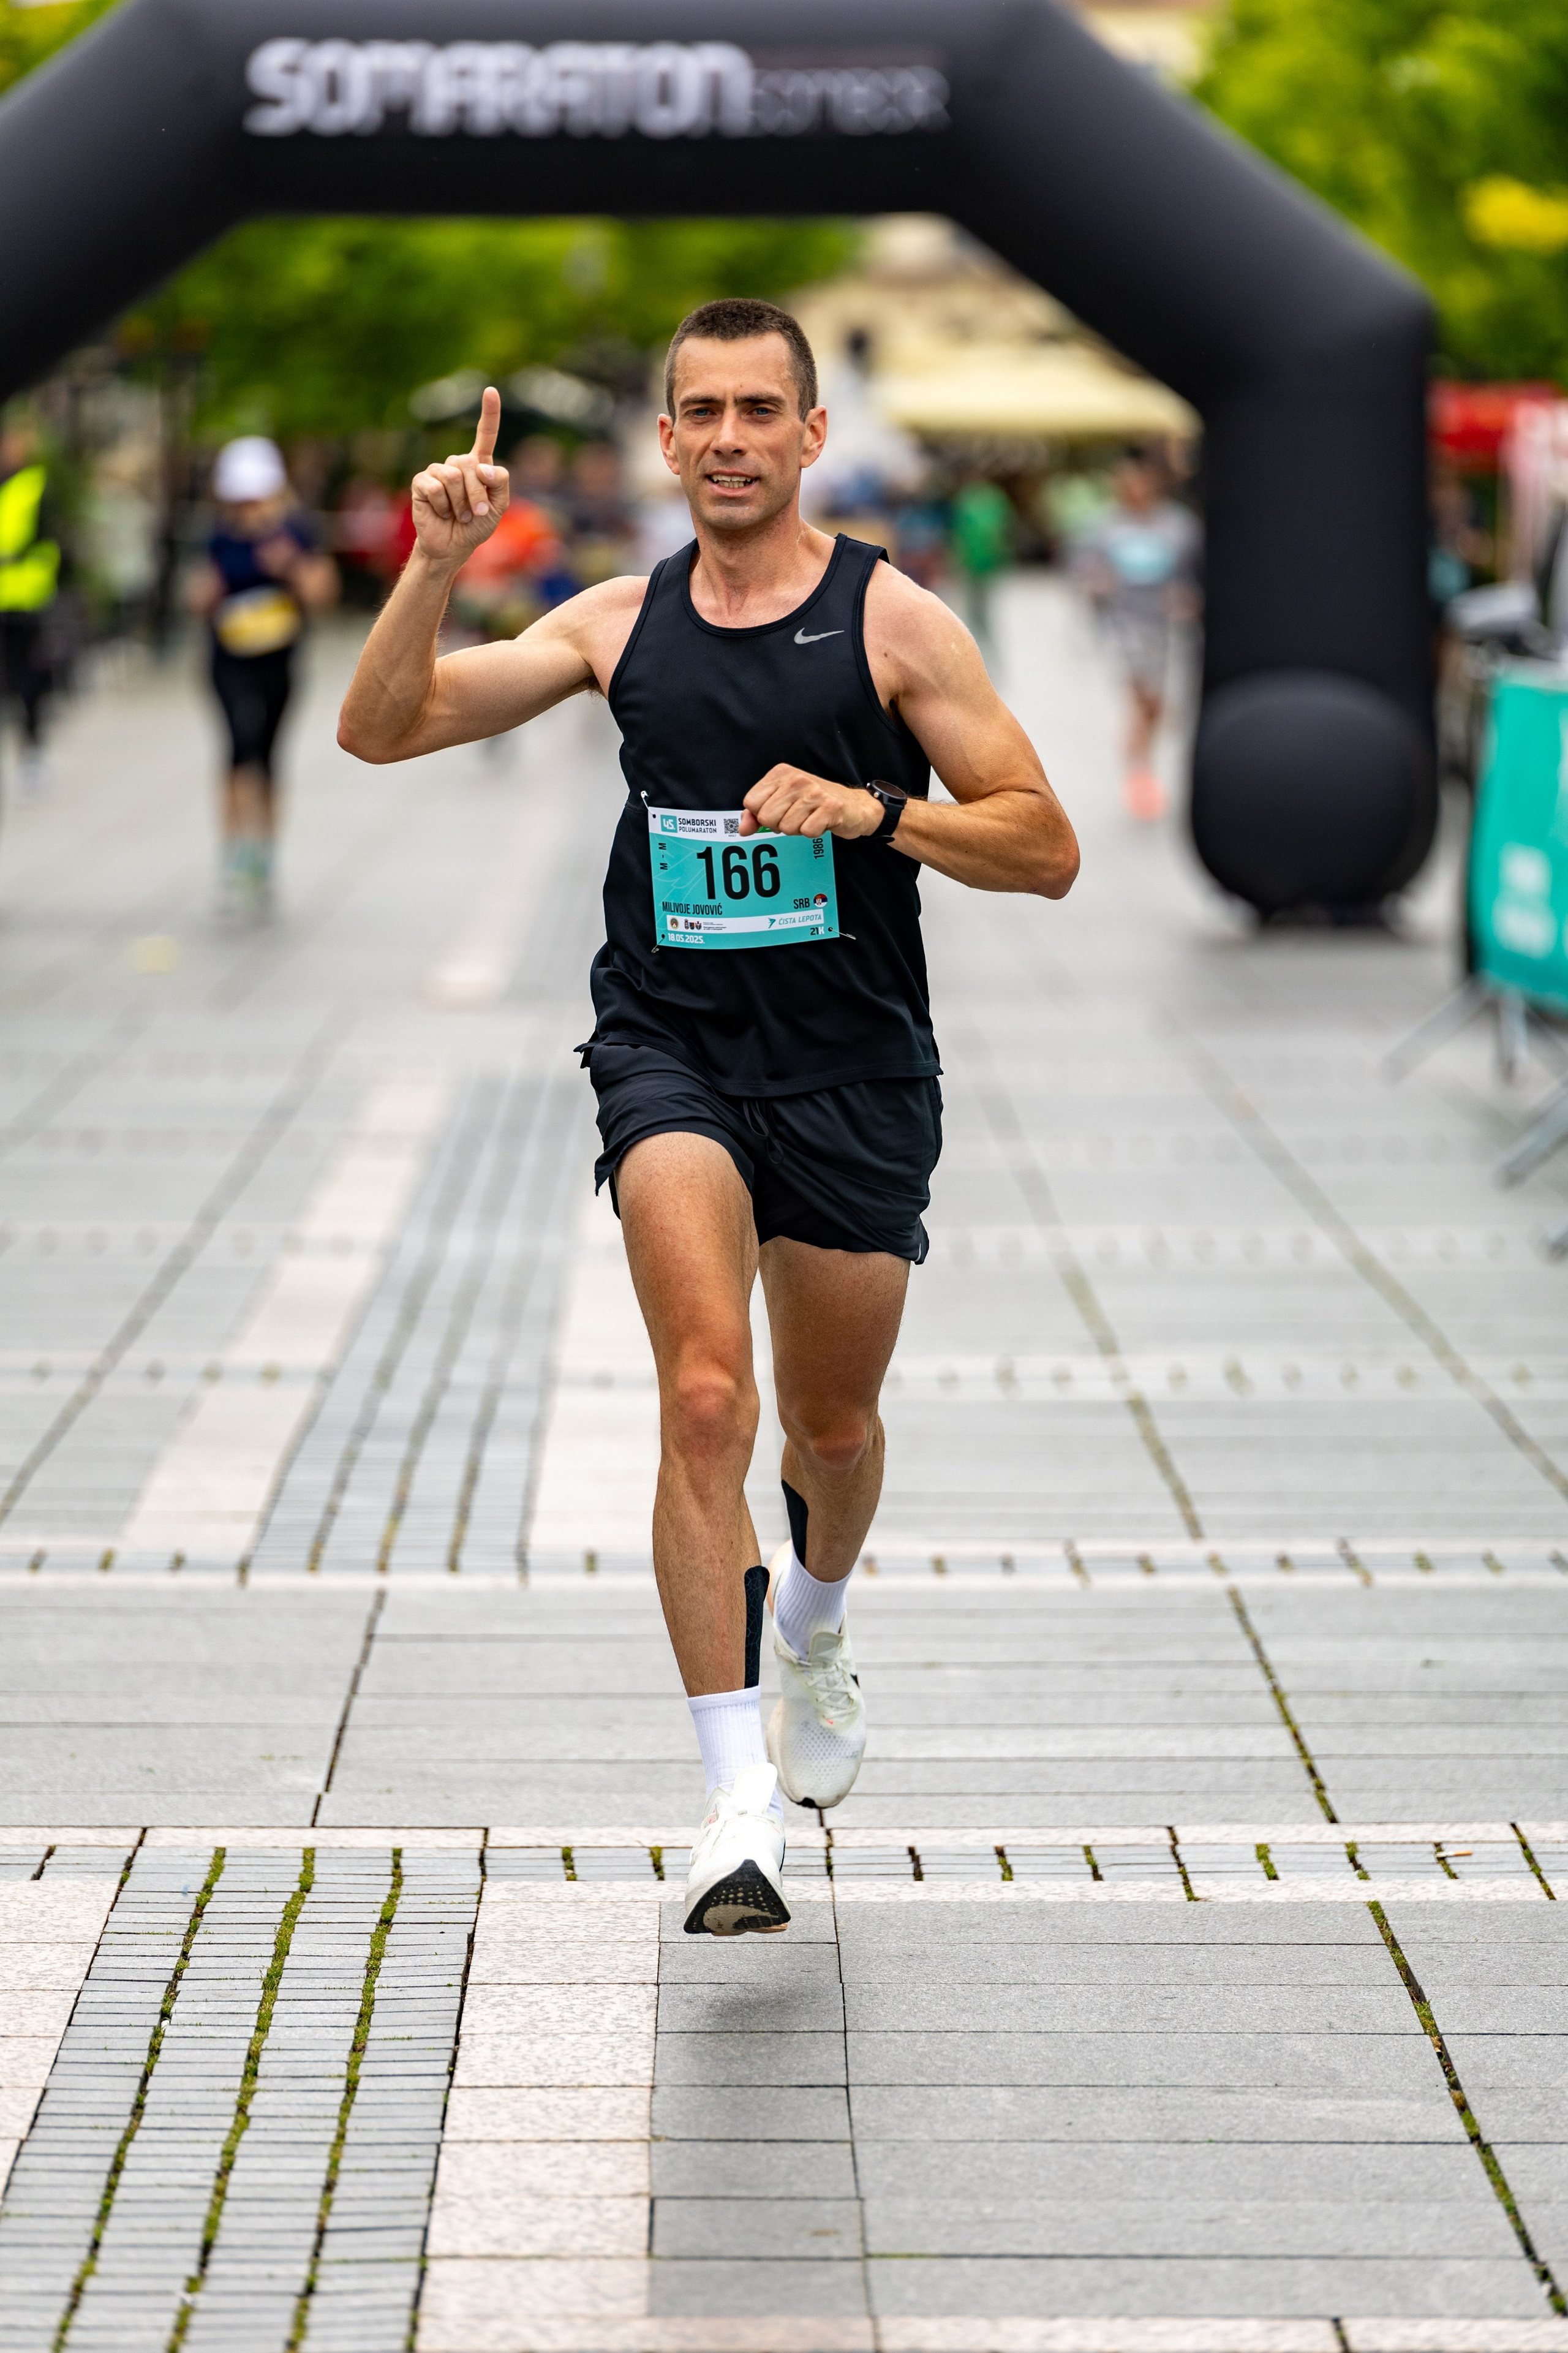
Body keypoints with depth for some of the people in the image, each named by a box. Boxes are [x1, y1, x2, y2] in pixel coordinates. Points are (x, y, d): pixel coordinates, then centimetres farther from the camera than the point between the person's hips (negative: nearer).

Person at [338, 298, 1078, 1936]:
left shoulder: (892, 619, -3)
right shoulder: (621, 623, 5)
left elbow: (1045, 849, -4)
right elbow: (380, 729, 5)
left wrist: (869, 810, -18)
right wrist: (438, 562, -9)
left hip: (853, 1065, 0)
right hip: (668, 1048, 0)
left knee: (832, 1427, 15)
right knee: (704, 1398, -20)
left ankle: (815, 1621, 51)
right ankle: (737, 1801, -21)